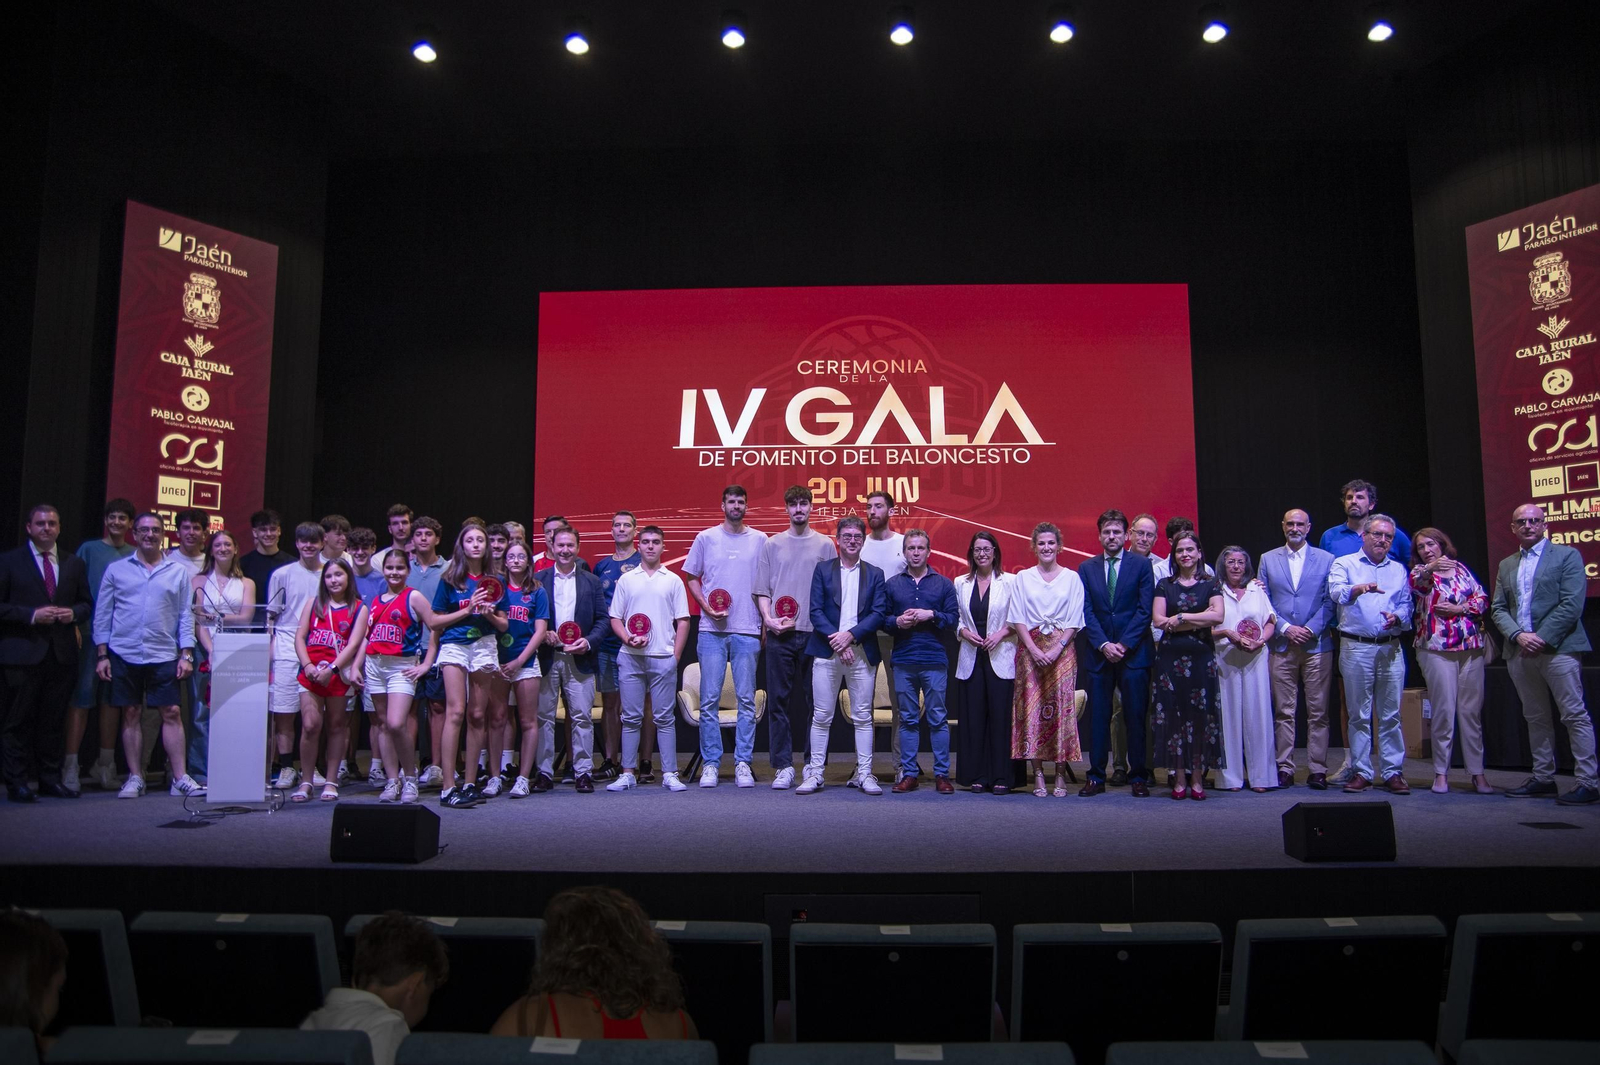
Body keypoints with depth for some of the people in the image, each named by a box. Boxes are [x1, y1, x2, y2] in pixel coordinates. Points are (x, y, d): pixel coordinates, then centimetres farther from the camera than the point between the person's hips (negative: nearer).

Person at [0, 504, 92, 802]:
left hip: (62, 652, 3)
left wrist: (73, 613, -4)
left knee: (55, 719, 8)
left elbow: (86, 603, 17)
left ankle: (51, 779, 15)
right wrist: (32, 615, -15)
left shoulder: (74, 564, 14)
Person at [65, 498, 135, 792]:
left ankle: (105, 765, 15)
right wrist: (74, 624, -9)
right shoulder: (88, 549, 6)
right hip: (90, 633, -2)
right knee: (82, 698, -7)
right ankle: (70, 765, -4)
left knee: (110, 699, 8)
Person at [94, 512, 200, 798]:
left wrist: (186, 654, 0)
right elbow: (103, 614, 7)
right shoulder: (116, 570, 7)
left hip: (163, 656, -1)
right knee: (130, 715, 6)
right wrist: (102, 654, 2)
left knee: (171, 713, -3)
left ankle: (179, 778, 1)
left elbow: (186, 615, 6)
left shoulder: (178, 571, 7)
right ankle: (135, 778, 14)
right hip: (124, 654, 1)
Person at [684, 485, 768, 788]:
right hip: (712, 630, 0)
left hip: (747, 631, 0)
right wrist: (707, 606, -5)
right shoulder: (706, 538, 7)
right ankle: (710, 763, 9)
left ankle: (743, 763, 10)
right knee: (709, 700, 0)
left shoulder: (760, 540, 8)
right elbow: (692, 578, 10)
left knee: (747, 700, 2)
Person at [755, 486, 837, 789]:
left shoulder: (825, 545, 8)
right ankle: (783, 766, 5)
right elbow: (762, 589, 9)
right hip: (779, 634, 1)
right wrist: (768, 618, -7)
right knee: (778, 699, 0)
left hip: (815, 633, -1)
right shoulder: (772, 545, 11)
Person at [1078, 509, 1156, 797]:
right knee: (1098, 717, 4)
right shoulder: (1086, 568, 9)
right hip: (1099, 654, 2)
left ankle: (1138, 777, 12)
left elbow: (1145, 610, -4)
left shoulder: (1142, 565, 2)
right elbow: (1087, 612, 3)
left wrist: (1124, 644, -11)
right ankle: (1096, 778, 10)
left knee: (1135, 717, 2)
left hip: (1134, 653, -2)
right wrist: (1103, 644, -9)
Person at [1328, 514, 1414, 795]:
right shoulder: (1344, 564, 5)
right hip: (1356, 647, -3)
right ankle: (1361, 772, 8)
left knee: (1391, 714, 2)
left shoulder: (1399, 569, 17)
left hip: (1391, 648, 3)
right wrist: (1357, 589, -36)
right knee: (1359, 714, 2)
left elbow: (1406, 605, 13)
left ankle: (1393, 772, 9)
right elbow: (1336, 592, -15)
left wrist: (1396, 617, -9)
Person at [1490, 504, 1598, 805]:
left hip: (1557, 647, -5)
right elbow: (1498, 609, 12)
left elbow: (1572, 604, -8)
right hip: (1519, 652, 5)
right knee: (1535, 718, 10)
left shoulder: (1566, 555, 2)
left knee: (1574, 715, -5)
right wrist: (1518, 635, -7)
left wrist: (1542, 638, -14)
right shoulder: (1506, 565, 17)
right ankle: (1543, 779, 16)